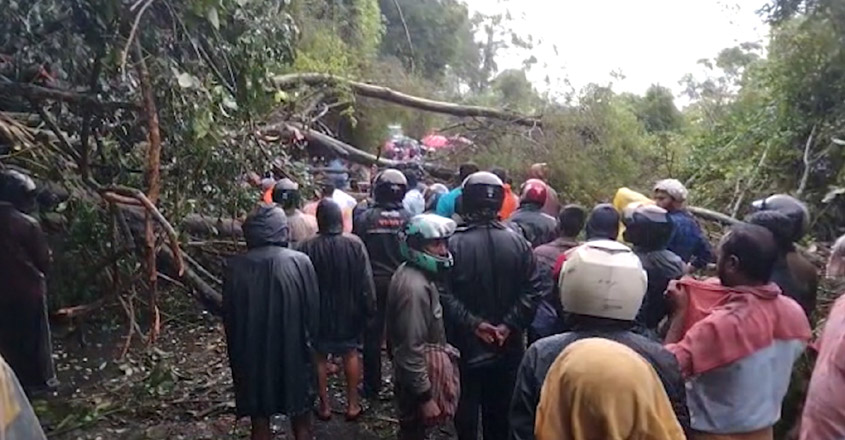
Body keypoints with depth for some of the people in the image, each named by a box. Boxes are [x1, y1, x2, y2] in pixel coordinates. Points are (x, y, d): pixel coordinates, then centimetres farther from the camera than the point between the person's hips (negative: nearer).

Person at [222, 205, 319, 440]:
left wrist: (239, 350, 13)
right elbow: (314, 312, -8)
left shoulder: (236, 267, -10)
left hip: (251, 357, 1)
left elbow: (228, 317, -2)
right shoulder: (300, 262, -14)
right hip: (294, 354, -1)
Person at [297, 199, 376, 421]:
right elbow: (366, 281, -11)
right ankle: (352, 404, 26)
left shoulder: (307, 247, -18)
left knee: (320, 357, 17)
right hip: (349, 311, 1)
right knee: (350, 354, 19)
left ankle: (324, 406, 27)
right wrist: (369, 308, 2)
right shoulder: (355, 244, -16)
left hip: (319, 312, -1)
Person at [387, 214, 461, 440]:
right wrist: (425, 397, -23)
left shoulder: (411, 272, 3)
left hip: (416, 372, 9)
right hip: (418, 377, -9)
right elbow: (412, 349, -28)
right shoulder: (415, 286, -29)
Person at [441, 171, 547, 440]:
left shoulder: (454, 243, -15)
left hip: (466, 345, -3)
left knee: (466, 406, 12)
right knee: (499, 409, 20)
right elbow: (533, 290, -9)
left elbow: (446, 294, -20)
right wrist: (509, 324, -9)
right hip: (507, 347, 3)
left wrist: (472, 323, -14)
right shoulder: (517, 242, -5)